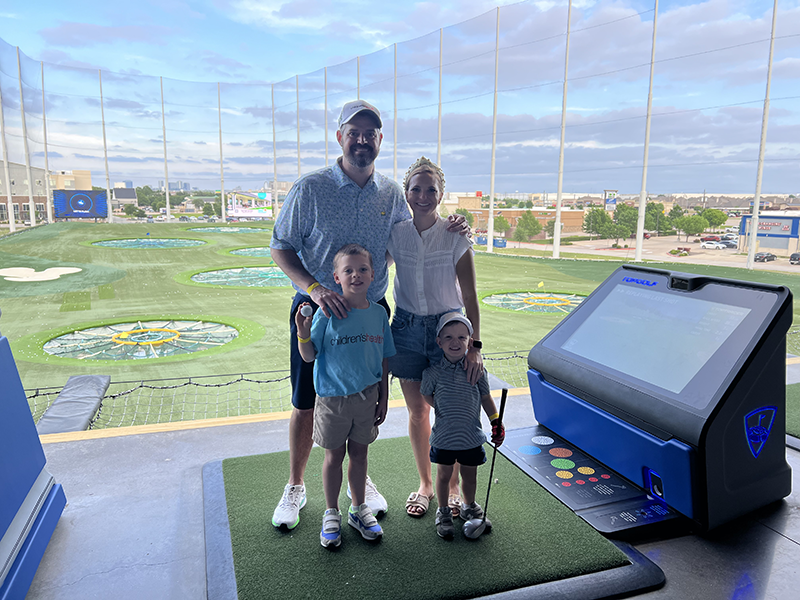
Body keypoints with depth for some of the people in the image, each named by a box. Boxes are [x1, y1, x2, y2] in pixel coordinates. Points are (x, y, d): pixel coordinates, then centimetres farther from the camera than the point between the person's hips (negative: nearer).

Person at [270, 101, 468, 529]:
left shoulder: (391, 193, 2)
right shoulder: (310, 189, -9)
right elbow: (280, 247, -6)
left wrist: (447, 231, -3)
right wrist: (314, 287, -22)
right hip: (316, 312, -2)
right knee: (306, 404, 7)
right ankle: (295, 487, 30)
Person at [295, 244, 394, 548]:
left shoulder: (379, 313, -2)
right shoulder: (328, 312, -14)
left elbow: (384, 360, 5)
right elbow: (309, 355, -11)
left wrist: (383, 398, 7)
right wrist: (303, 333, -30)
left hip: (366, 396, 3)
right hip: (333, 397, -3)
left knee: (359, 453, 16)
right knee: (334, 455, 12)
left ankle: (358, 508, 36)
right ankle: (331, 514, 31)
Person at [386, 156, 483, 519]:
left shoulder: (455, 236, -9)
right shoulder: (395, 234, -2)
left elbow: (470, 296, -10)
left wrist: (475, 346, -17)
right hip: (407, 327, 3)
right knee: (417, 410, 11)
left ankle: (452, 487, 25)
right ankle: (425, 484, 30)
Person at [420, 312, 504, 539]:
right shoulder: (433, 372, -13)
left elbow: (485, 397, 4)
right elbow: (426, 395, 5)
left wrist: (496, 422, 3)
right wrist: (444, 410, -2)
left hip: (472, 436, 1)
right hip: (444, 436, -1)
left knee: (470, 475, 17)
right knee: (444, 475, 14)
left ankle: (469, 506, 44)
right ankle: (443, 511, 37)